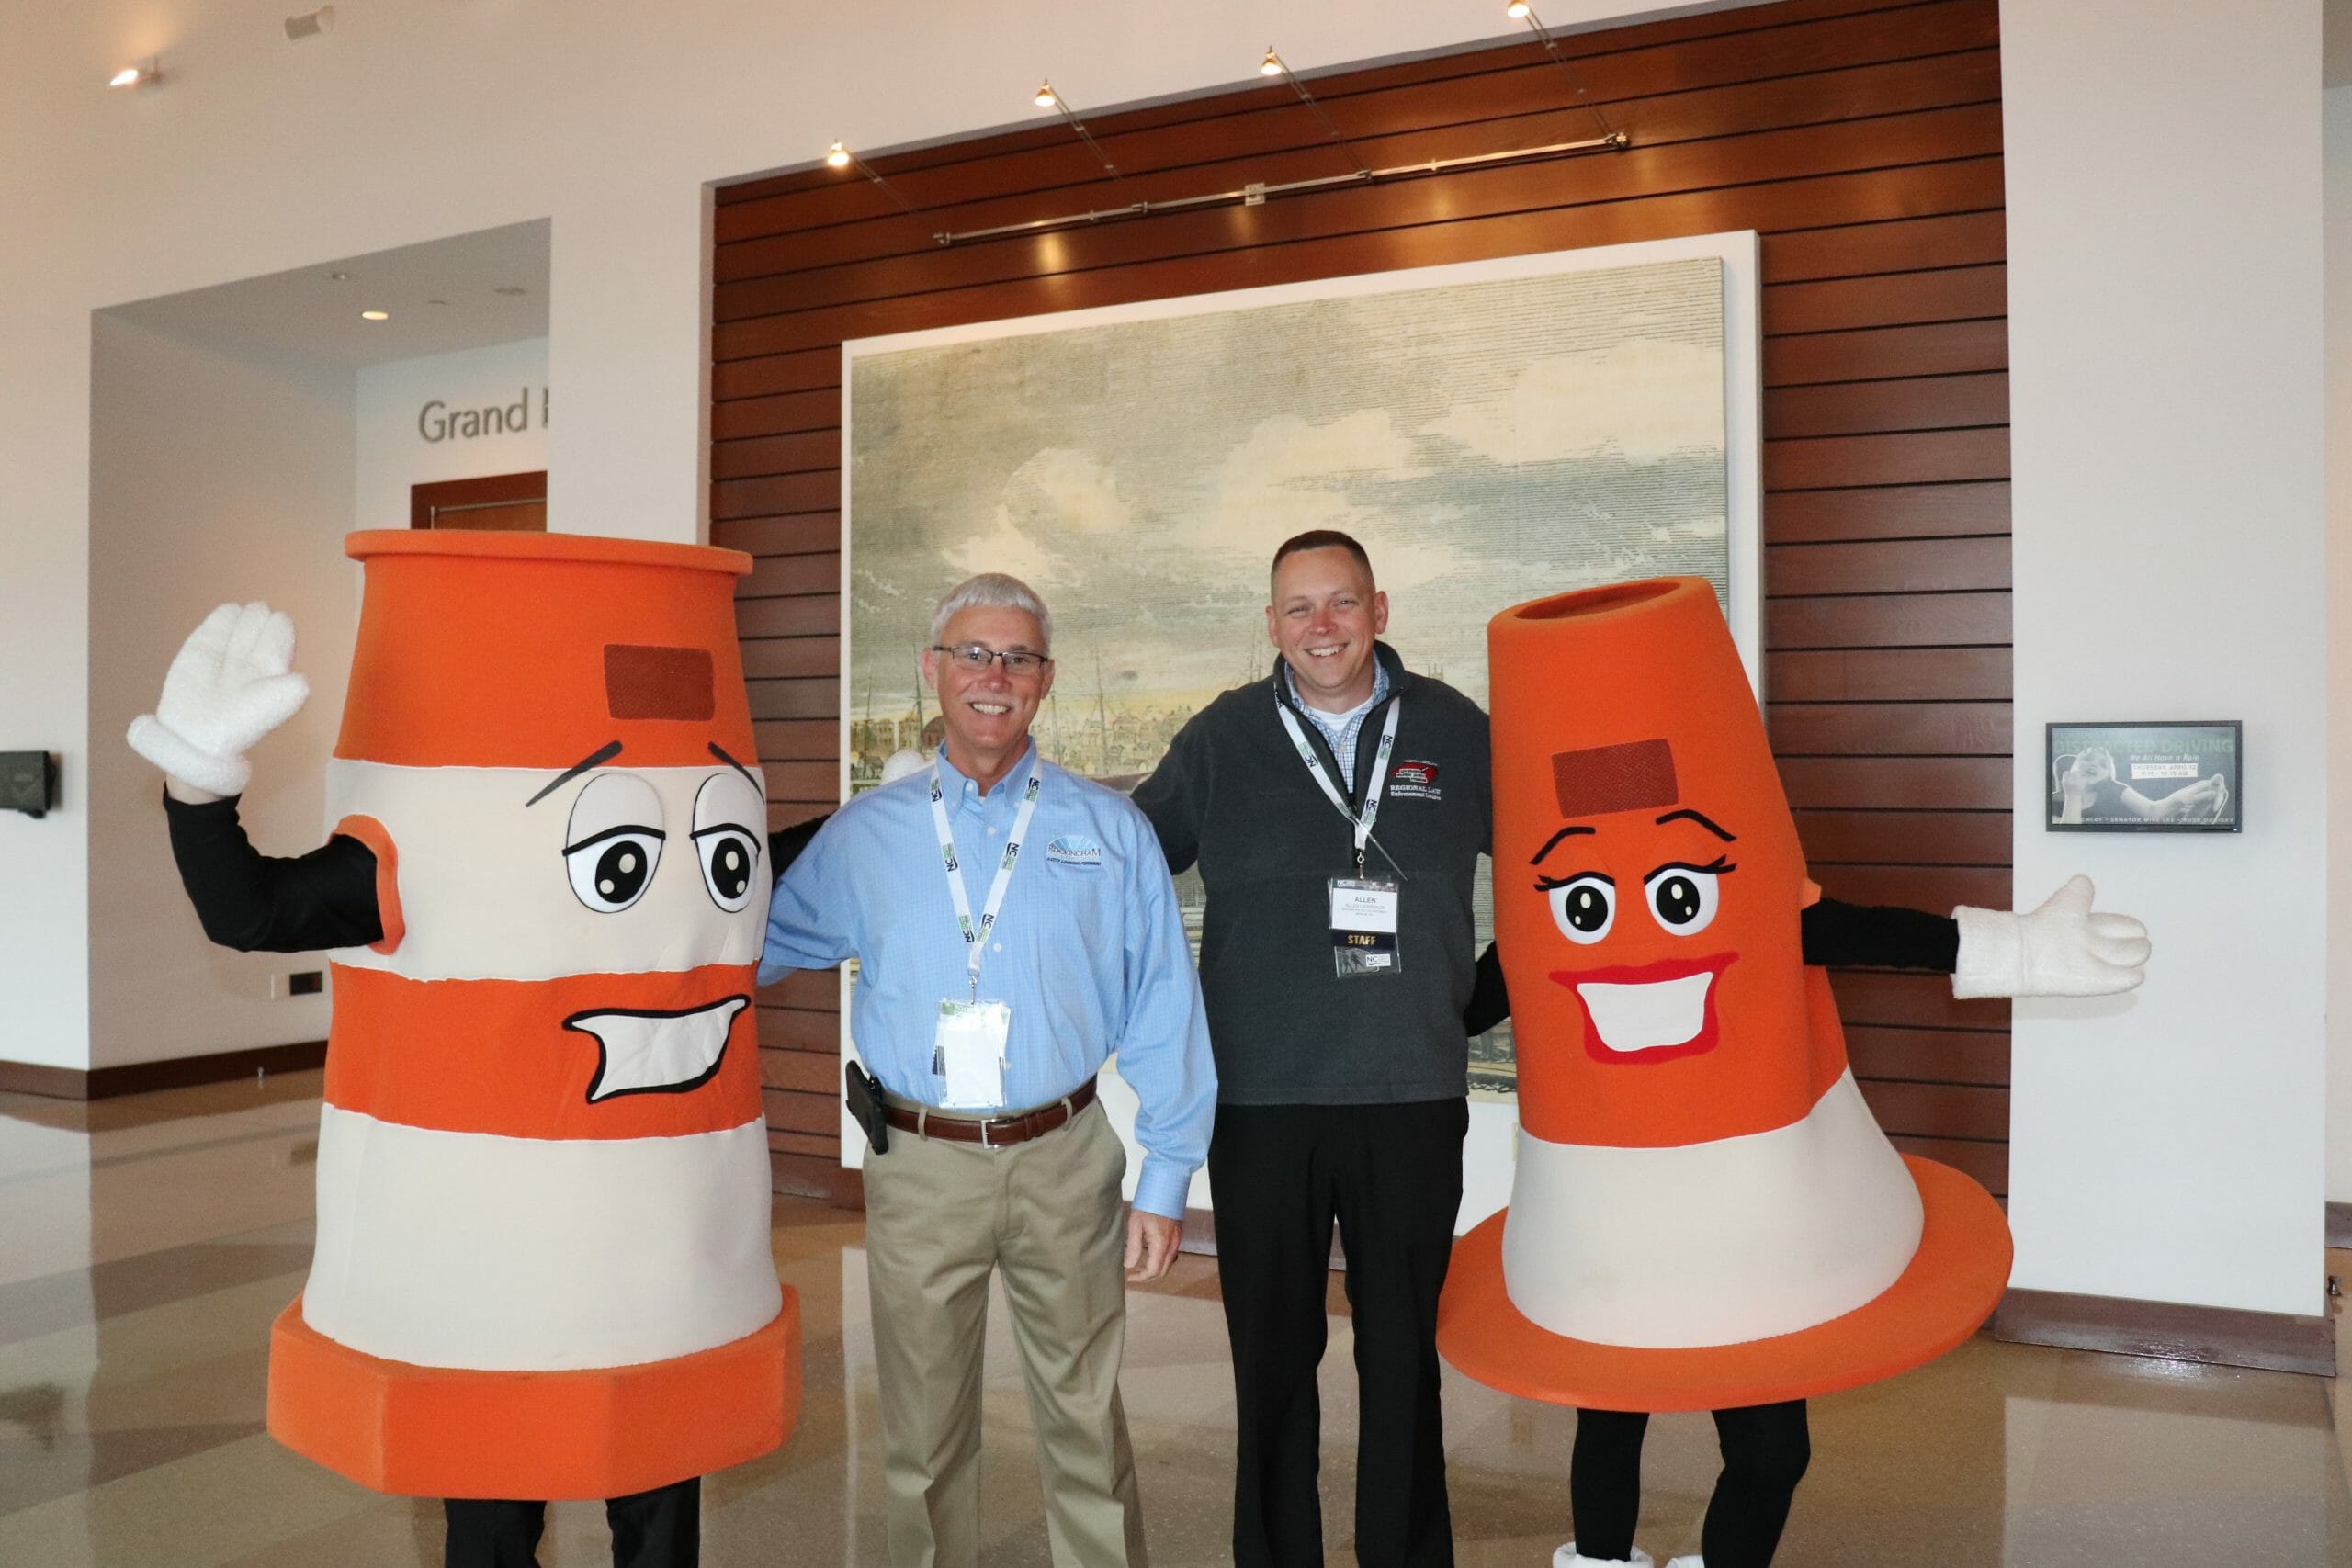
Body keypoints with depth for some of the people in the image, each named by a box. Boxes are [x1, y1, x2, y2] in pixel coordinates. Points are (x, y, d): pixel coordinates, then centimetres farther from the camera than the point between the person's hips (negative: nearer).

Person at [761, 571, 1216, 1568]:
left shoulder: (1110, 832, 3)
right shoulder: (863, 836, 6)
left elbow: (1164, 1016, 1)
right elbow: (751, 949, 18)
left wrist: (1165, 1180, -2)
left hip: (1064, 1161, -1)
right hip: (918, 1165, 1)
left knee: (1086, 1420, 10)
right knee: (924, 1431, 14)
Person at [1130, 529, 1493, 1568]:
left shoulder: (1454, 730, 4)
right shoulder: (1222, 739, 2)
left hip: (1414, 1095, 1)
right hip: (1262, 1098, 0)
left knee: (1405, 1354, 12)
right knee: (1272, 1354, 10)